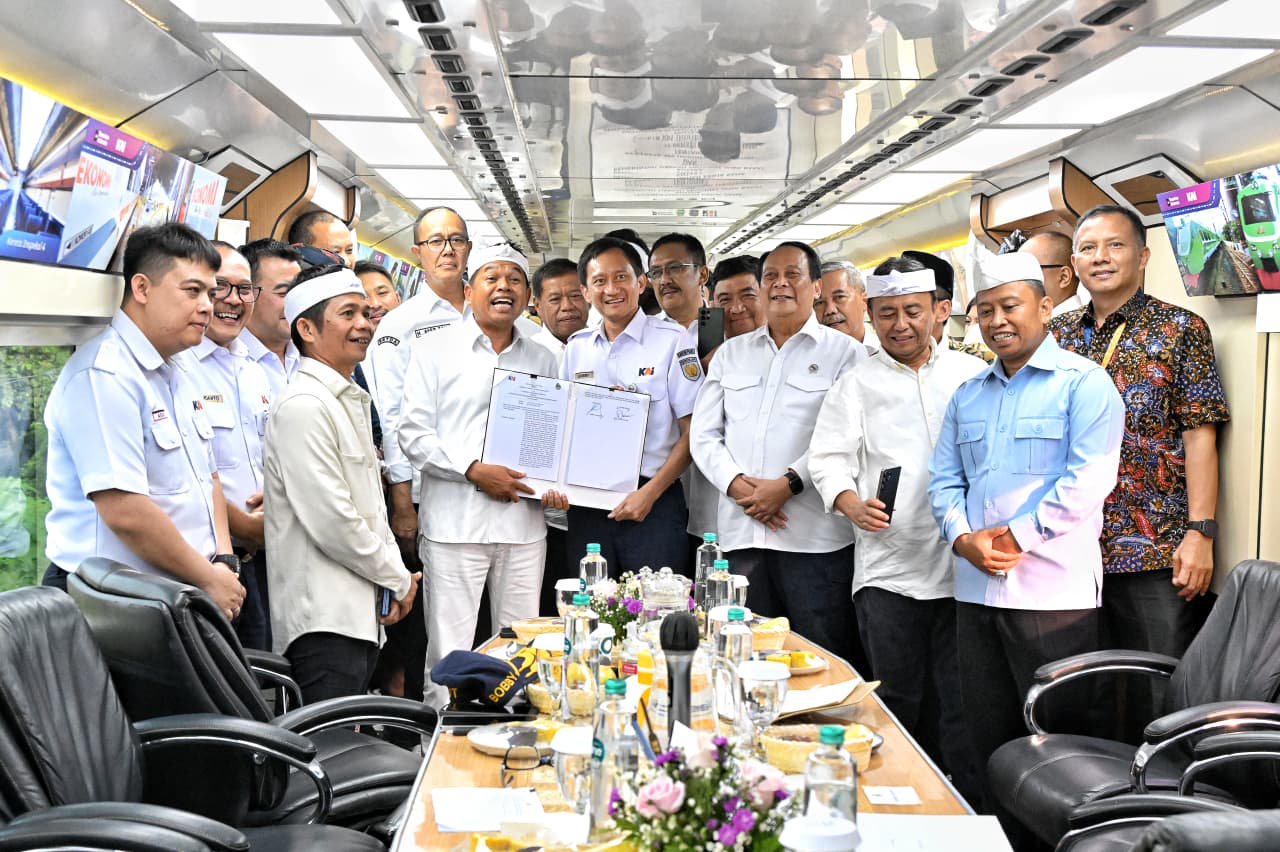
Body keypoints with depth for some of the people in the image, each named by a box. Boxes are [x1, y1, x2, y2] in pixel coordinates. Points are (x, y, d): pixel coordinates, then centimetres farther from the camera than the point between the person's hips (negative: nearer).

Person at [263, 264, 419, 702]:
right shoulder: (304, 406, -14)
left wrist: (395, 576, 8)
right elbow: (330, 521, -19)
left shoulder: (351, 401, 19)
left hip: (360, 613, 10)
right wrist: (399, 580, -8)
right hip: (323, 619, -10)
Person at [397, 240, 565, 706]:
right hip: (454, 524, -3)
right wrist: (475, 471, -13)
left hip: (523, 524, 4)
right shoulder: (436, 352, 3)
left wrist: (556, 483, -1)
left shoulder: (542, 360, 15)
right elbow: (414, 433, -3)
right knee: (449, 649, -2)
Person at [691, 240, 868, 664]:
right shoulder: (731, 353, 18)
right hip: (741, 531, 4)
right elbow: (704, 434, 12)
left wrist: (789, 484, -15)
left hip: (814, 535, -4)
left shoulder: (844, 352, 4)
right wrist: (736, 485, -4)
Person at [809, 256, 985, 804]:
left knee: (962, 706, 1)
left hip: (963, 567, 0)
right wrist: (853, 505, -15)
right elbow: (827, 460, 4)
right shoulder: (856, 385, 9)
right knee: (901, 703, 5)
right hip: (888, 568, 0)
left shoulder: (973, 375, 11)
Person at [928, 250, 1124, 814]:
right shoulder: (968, 395, 17)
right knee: (988, 736, 13)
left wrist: (1018, 537, -15)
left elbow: (1088, 479, -14)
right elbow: (944, 478, 13)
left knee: (1055, 739, 2)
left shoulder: (1082, 383, -4)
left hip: (1051, 592, -6)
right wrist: (963, 538, -5)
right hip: (975, 590, 6)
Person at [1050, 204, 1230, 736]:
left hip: (1155, 551, -4)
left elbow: (1199, 435, -6)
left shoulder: (1180, 329, -1)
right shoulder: (1058, 335, 11)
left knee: (1158, 698, 1)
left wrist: (1200, 533, -13)